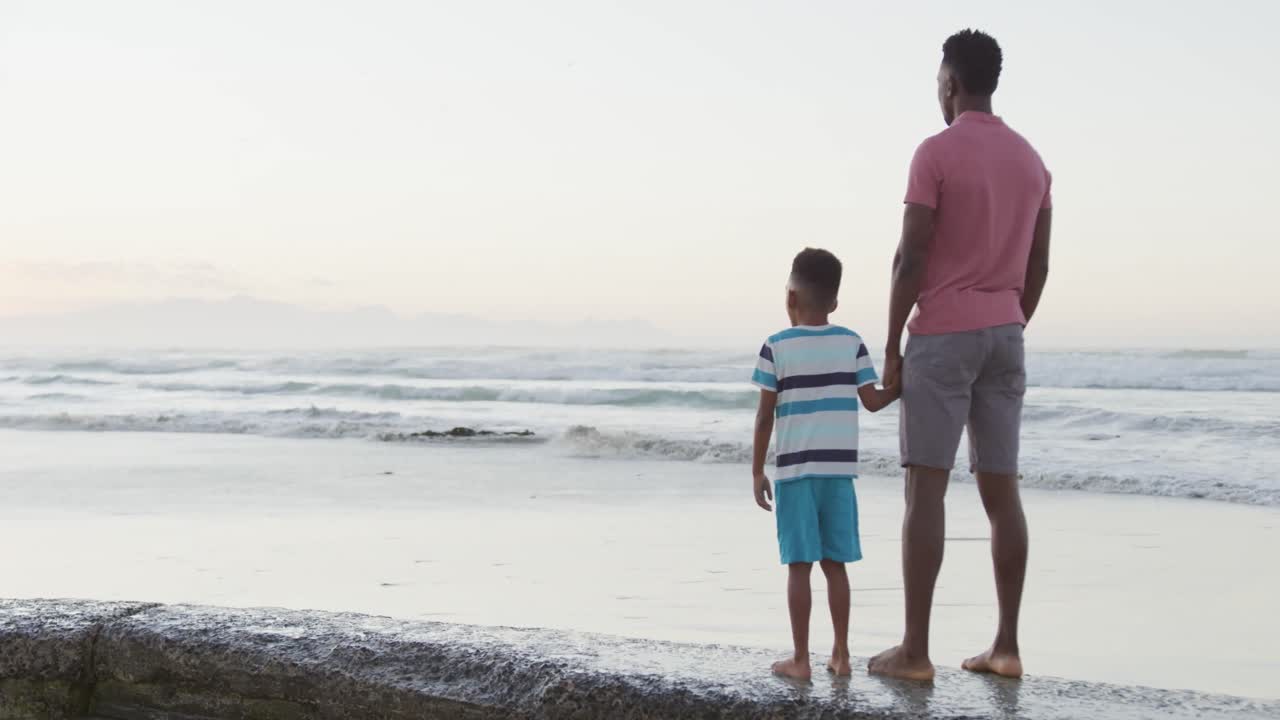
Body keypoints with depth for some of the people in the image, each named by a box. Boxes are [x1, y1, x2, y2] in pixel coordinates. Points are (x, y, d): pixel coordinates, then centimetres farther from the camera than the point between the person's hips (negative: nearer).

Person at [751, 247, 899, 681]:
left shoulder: (776, 348, -4)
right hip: (839, 470, 3)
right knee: (834, 564, 10)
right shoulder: (852, 344, 3)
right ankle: (840, 654, 12)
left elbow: (765, 416, -4)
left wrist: (758, 471, 3)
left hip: (795, 470, -3)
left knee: (799, 566, -1)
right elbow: (873, 401, 3)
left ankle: (800, 659, 1)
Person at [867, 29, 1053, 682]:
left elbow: (912, 256, -14)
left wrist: (891, 345, -8)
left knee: (925, 487, -6)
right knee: (1001, 491, 7)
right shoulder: (1031, 161, 12)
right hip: (1004, 335, 7)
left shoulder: (935, 153, -10)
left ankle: (915, 650, -8)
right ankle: (1006, 645, 6)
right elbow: (1038, 266, 13)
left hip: (941, 335, -6)